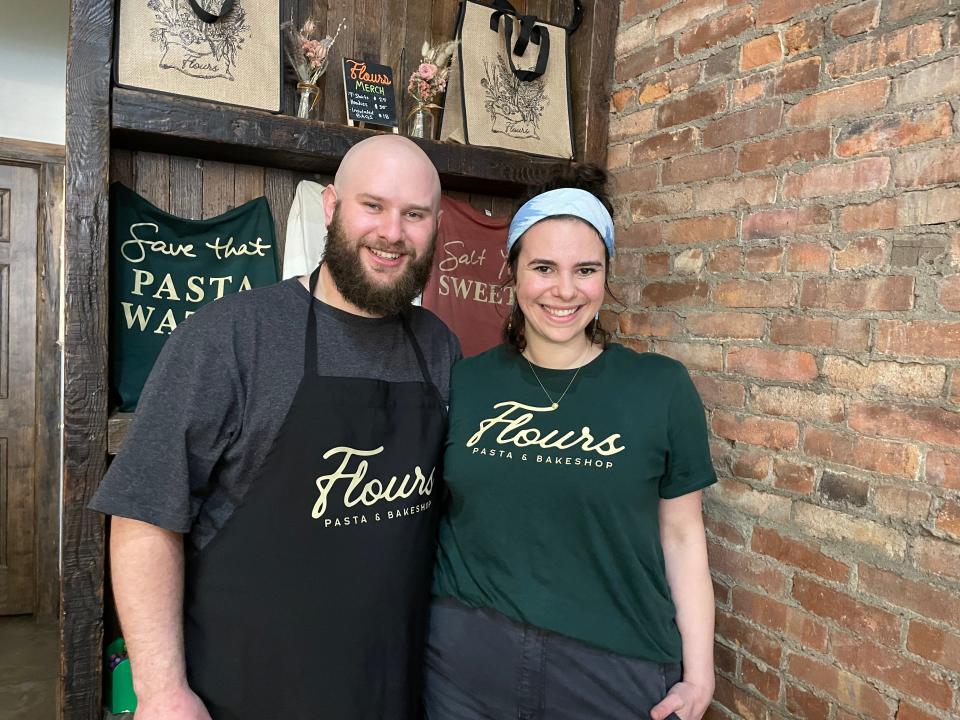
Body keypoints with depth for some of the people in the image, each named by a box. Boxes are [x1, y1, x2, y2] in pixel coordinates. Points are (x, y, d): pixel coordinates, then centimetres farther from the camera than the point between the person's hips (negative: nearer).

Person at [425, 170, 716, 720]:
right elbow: (429, 509, 6)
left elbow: (681, 535, -1)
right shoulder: (465, 381, -2)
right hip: (467, 656, 2)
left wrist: (698, 675, -2)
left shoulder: (661, 386, -7)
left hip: (617, 671, -1)